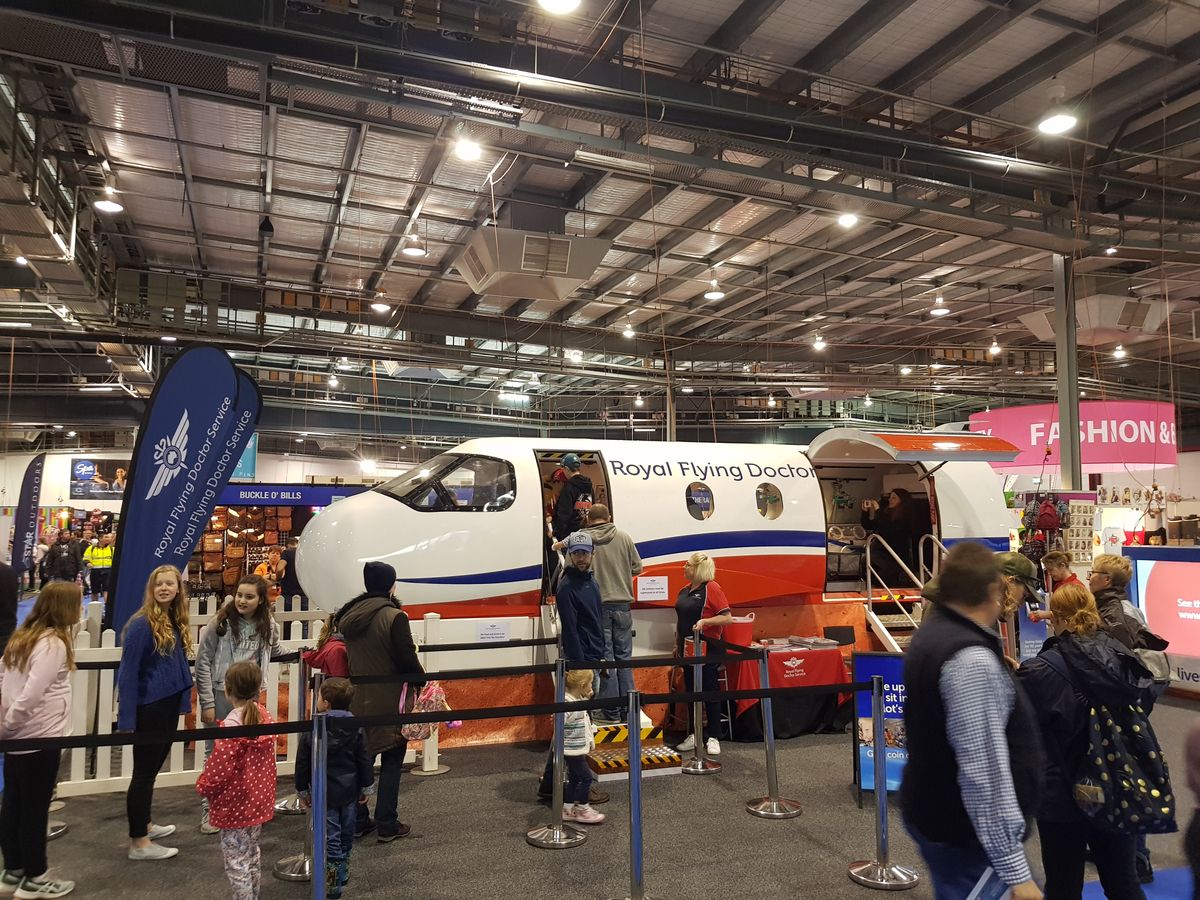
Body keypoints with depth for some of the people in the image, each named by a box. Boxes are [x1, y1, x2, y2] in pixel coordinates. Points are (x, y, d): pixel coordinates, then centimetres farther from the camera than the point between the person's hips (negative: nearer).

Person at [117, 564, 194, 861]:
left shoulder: (176, 622, 5)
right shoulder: (142, 624, -17)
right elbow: (128, 672, -18)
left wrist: (183, 701, 9)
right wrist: (126, 718, -18)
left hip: (169, 706, 8)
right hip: (149, 708, -8)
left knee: (153, 768, 20)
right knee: (144, 772, 3)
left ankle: (144, 825, 36)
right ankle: (138, 843, 14)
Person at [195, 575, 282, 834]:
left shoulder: (268, 626, 0)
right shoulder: (221, 622, -11)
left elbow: (275, 653, 20)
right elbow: (203, 662, -8)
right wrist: (206, 703, -10)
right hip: (219, 695, -3)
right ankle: (209, 807, 22)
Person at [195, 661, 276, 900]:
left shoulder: (232, 725, -24)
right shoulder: (263, 714, -2)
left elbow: (220, 766, -21)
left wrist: (203, 787, -3)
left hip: (235, 803, -8)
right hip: (259, 799, 8)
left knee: (236, 860, 5)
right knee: (252, 853, 22)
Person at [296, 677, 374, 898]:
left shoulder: (311, 731, -14)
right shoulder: (355, 729, -7)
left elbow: (302, 764, -7)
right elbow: (364, 761, -2)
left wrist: (302, 790, 7)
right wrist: (366, 787, 9)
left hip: (325, 793, -3)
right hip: (349, 790, 3)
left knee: (330, 838, 5)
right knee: (346, 834, 19)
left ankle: (333, 885, 9)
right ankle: (343, 873, 35)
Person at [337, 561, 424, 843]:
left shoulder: (349, 615, 1)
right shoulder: (394, 616, -19)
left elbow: (349, 655, 11)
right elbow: (407, 659, -17)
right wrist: (422, 680, 0)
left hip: (358, 700, 6)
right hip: (390, 701, -6)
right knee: (391, 762, 7)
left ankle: (357, 820, 25)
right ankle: (387, 825, 12)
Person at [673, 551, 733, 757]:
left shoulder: (711, 588, -11)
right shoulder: (684, 590, 10)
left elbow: (727, 618, -15)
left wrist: (705, 621, -25)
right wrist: (677, 644, 17)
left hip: (707, 649, -7)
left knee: (709, 691, 2)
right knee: (691, 691, 13)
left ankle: (713, 738, 11)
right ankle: (693, 735, 23)